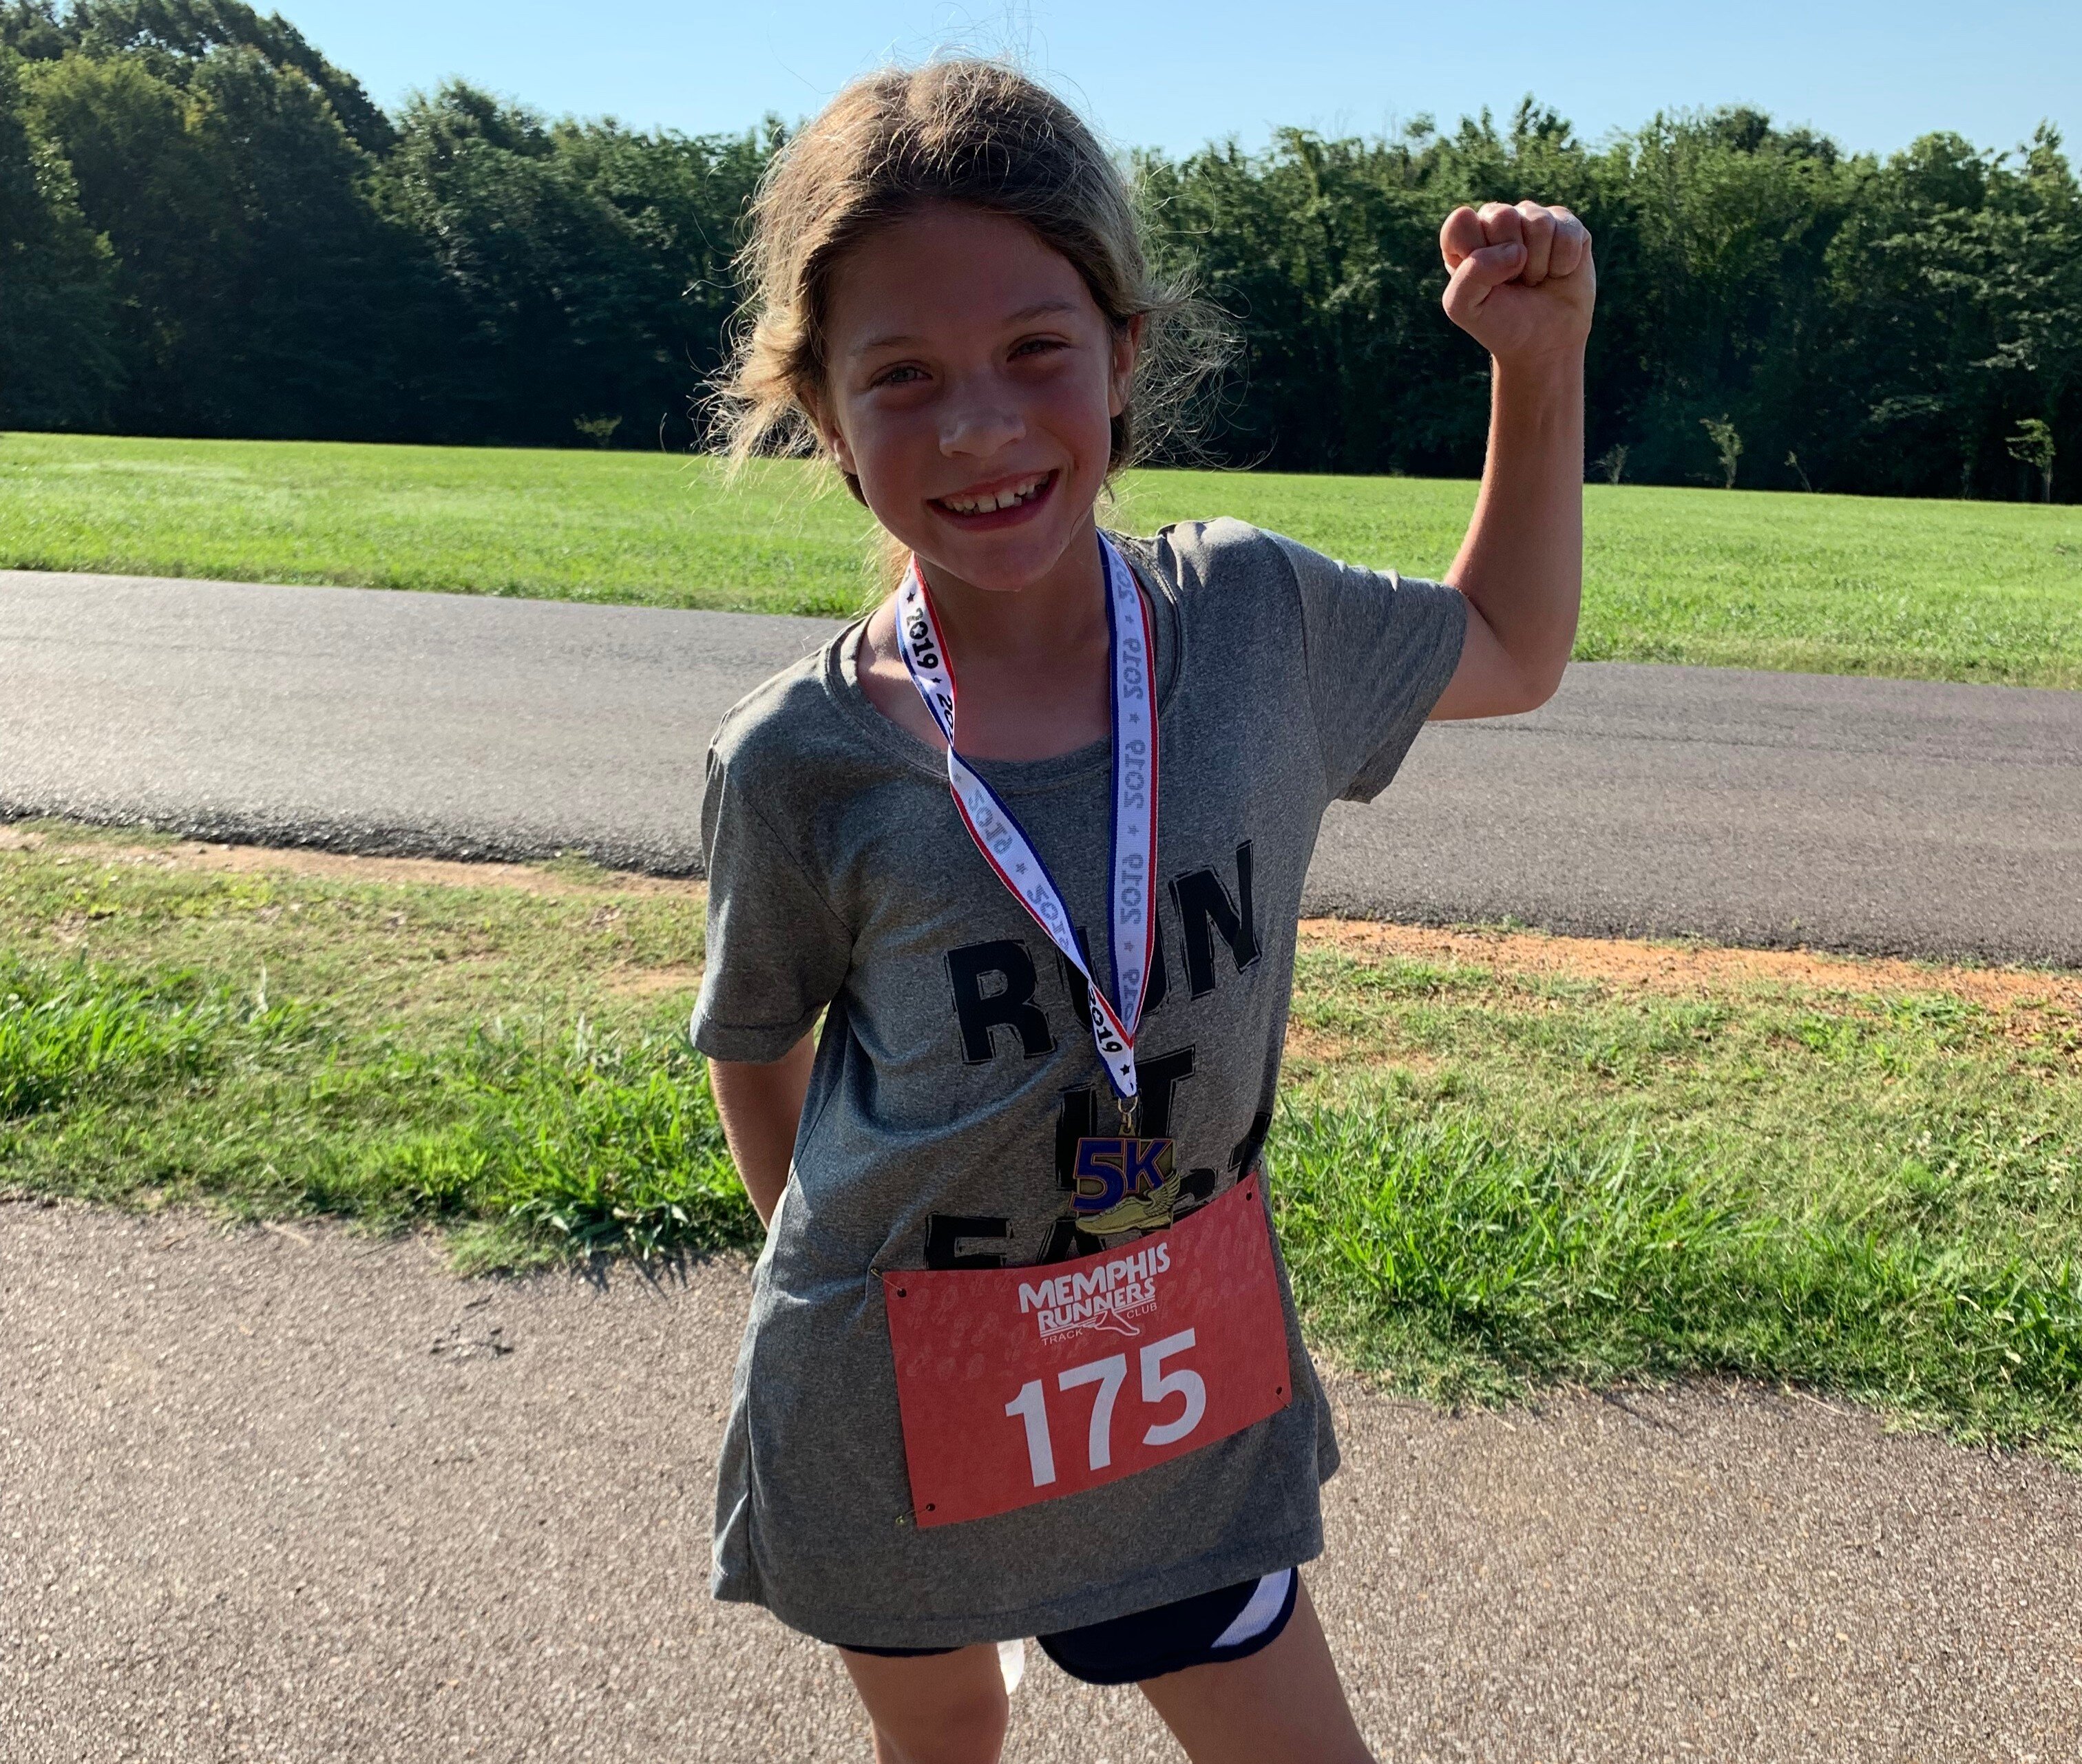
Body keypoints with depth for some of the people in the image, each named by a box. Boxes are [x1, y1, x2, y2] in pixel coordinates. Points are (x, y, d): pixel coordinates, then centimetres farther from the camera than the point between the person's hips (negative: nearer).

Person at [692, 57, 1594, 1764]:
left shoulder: (1253, 614, -11)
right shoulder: (800, 760, -19)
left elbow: (1510, 653, 8)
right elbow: (754, 1045, -1)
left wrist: (1544, 359, 0)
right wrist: (826, 1263, 5)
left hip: (1186, 1367, 2)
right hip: (891, 1395, -1)